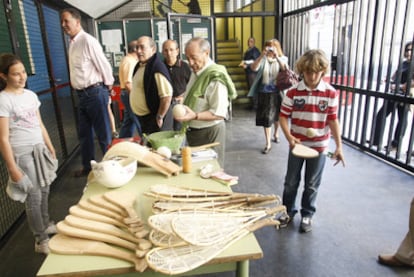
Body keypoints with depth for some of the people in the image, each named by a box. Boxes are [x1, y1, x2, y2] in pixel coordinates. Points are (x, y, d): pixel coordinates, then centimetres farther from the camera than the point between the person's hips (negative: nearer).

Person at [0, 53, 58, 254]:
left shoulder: (30, 95, 5)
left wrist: (50, 147, 16)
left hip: (39, 149, 6)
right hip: (22, 154, -6)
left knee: (44, 190, 14)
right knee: (34, 197, 1)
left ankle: (46, 224, 36)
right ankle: (41, 240, 17)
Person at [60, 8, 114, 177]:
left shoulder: (88, 41, -14)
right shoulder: (72, 43, 13)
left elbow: (104, 65, -14)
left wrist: (108, 86, -4)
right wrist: (77, 89, 18)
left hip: (95, 92, -9)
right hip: (82, 94, 9)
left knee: (103, 133, 1)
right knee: (85, 133, 17)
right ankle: (88, 167, 32)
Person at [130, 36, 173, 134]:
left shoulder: (157, 68, -20)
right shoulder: (139, 65, 8)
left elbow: (167, 96, -26)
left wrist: (159, 117, -19)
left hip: (153, 119, -9)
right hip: (142, 117, 9)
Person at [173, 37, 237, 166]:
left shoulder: (215, 79, -23)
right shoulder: (195, 71, 6)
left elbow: (220, 113, -25)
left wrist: (195, 116, -33)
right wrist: (185, 98, 5)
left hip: (209, 132, -9)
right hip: (193, 131, 9)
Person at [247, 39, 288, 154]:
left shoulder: (282, 59, -1)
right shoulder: (263, 59, -4)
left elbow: (285, 69, -22)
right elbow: (253, 68, -21)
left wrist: (277, 57, -32)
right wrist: (262, 55, -31)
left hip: (277, 92, 1)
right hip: (264, 93, -1)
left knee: (277, 116, 19)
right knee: (266, 118, 1)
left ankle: (276, 133, 49)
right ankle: (268, 144, 11)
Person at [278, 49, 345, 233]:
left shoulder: (331, 93, -8)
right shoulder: (293, 92, -10)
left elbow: (333, 120, -5)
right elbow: (283, 116, -8)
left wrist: (339, 146, -9)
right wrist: (289, 137, -23)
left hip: (319, 146, 0)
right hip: (297, 144, 0)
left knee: (312, 184, 14)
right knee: (291, 181, 14)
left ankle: (307, 214, 35)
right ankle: (288, 211, 36)